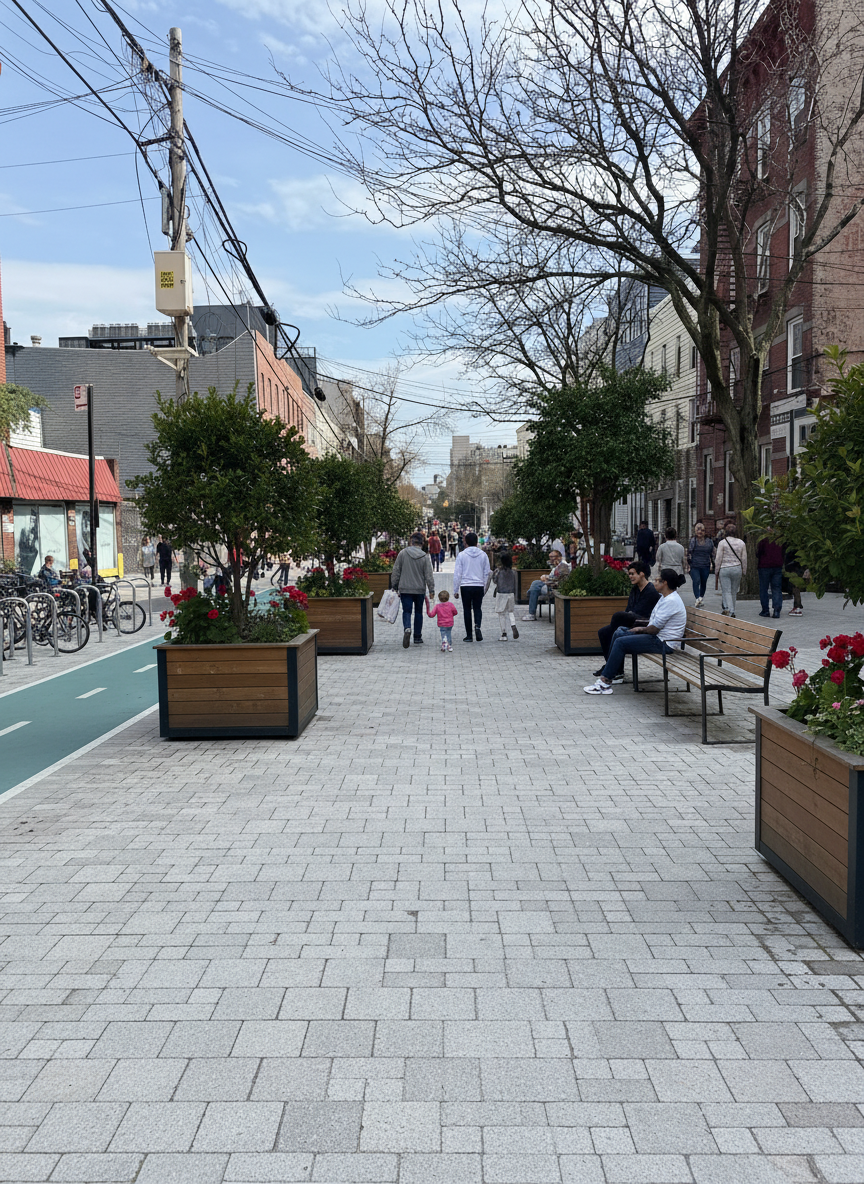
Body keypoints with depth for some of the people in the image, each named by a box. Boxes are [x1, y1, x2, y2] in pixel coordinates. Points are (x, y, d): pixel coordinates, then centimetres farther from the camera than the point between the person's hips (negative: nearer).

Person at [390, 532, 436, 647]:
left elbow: (396, 571, -1)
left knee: (406, 611, 1)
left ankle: (407, 628, -29)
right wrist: (431, 590, 3)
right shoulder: (425, 557, -4)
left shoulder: (403, 553, -4)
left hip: (405, 589, -1)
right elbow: (429, 576, -5)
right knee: (418, 612, 13)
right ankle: (417, 637, 18)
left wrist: (394, 586, 8)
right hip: (420, 590, 1)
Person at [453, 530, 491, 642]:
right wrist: (484, 589, 16)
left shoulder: (461, 555, -4)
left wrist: (455, 590, 3)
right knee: (477, 608, 12)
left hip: (465, 586, -2)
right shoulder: (483, 555, 3)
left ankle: (469, 635, 8)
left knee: (467, 610, 6)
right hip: (479, 586, 2)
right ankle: (477, 626, -15)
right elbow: (487, 573, 7)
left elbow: (457, 574, -3)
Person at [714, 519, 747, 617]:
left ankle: (729, 610, -18)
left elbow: (718, 558, -5)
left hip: (724, 569, -3)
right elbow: (744, 559, 6)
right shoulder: (741, 543, 3)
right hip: (737, 569, 3)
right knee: (734, 592, 11)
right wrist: (744, 572, 16)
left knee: (726, 591, -2)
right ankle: (731, 611, 17)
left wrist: (716, 571, 4)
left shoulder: (722, 542, -7)